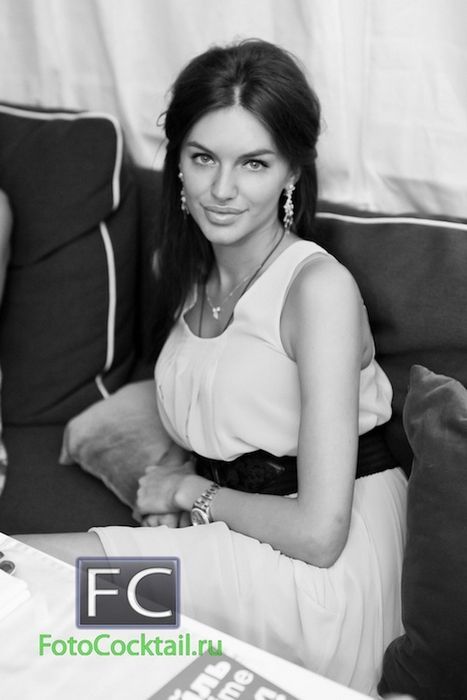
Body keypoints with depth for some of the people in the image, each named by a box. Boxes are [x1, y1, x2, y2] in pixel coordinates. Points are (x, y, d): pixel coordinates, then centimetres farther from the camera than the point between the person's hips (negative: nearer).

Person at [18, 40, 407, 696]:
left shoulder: (320, 287, -19)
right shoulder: (185, 271, 4)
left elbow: (319, 532, -21)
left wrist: (192, 490, -8)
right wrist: (169, 494, -4)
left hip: (321, 575, -6)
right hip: (227, 538, 6)